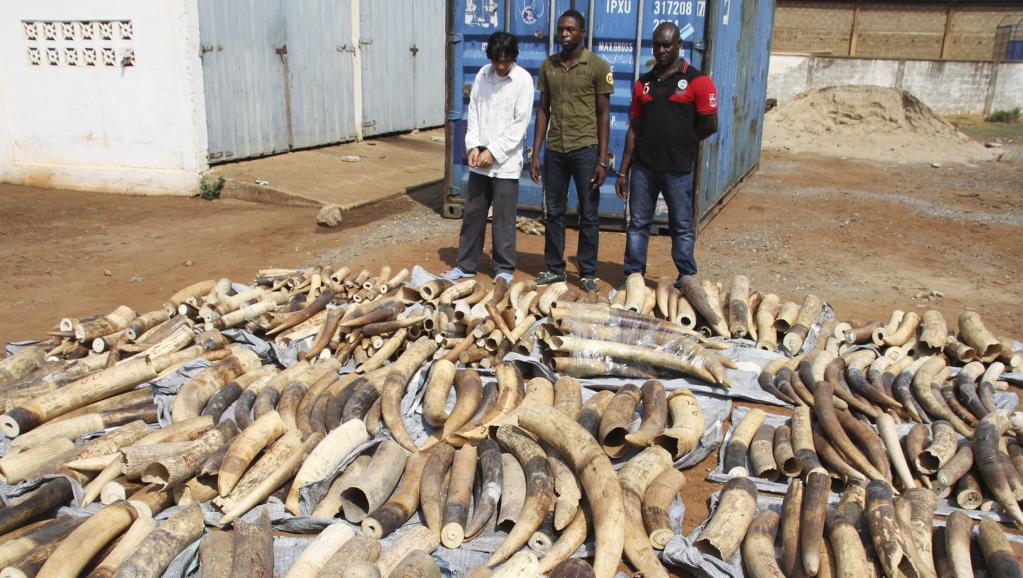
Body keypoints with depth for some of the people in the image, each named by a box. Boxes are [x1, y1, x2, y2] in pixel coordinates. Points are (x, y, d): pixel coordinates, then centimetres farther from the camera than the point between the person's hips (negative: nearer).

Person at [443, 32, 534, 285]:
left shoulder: (523, 80, -8)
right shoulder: (483, 74, 6)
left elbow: (520, 123, -10)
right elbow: (473, 112, 9)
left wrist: (493, 152, -14)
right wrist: (473, 146, -4)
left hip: (506, 161, -4)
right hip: (479, 159, 4)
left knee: (504, 217, 2)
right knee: (472, 213, 9)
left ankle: (504, 268, 15)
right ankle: (466, 265, 20)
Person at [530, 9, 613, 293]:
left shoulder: (598, 67, -4)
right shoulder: (548, 66, 7)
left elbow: (603, 115, -3)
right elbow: (543, 110, 11)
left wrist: (602, 160, -8)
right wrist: (535, 154, 6)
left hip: (585, 149, -4)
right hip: (554, 150, 4)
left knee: (588, 215, 5)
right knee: (553, 212, 10)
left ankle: (588, 273, 16)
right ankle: (554, 268, 22)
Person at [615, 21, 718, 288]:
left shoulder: (697, 81, -3)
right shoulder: (644, 82, 11)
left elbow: (710, 125, -4)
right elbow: (634, 128, 12)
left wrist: (681, 143, 7)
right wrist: (623, 171, 8)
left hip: (678, 169, -4)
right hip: (643, 167, 4)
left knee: (682, 227, 4)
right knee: (638, 224, 8)